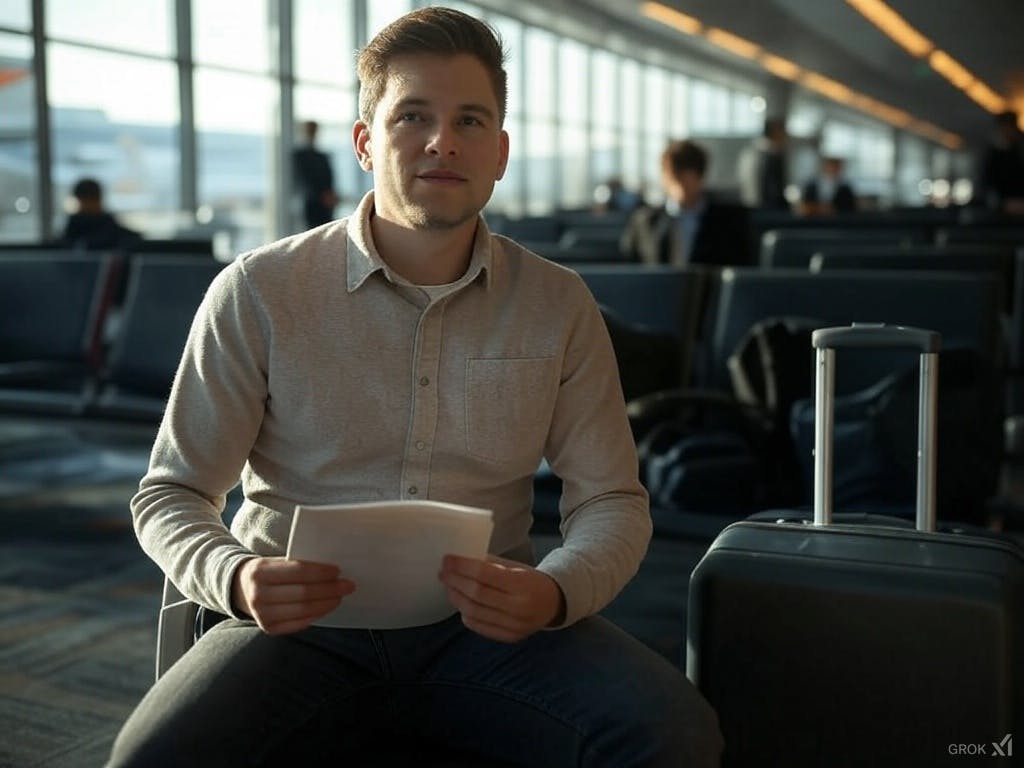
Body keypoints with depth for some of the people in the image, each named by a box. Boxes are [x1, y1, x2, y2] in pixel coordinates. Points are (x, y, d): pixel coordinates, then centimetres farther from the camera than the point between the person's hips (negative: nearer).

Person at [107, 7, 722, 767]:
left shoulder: (559, 305, 4)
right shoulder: (259, 292, -2)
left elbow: (611, 499, 5)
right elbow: (170, 493, 2)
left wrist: (554, 593, -17)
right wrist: (237, 579, -20)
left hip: (487, 622, 2)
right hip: (305, 623, -1)